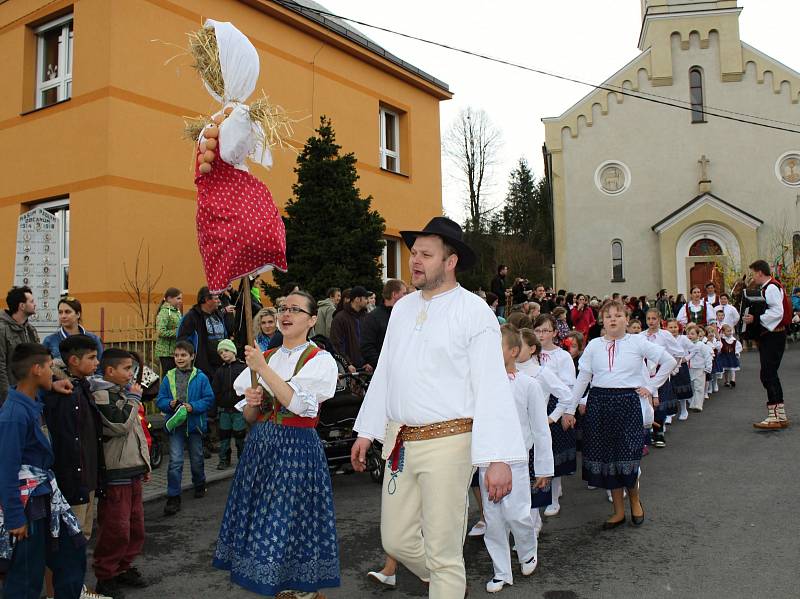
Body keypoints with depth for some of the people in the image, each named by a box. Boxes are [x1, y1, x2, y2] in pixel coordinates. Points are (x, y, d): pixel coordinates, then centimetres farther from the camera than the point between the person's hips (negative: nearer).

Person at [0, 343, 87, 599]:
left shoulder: (32, 403, 3)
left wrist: (52, 385, 14)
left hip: (45, 498, 9)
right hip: (26, 504, -9)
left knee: (72, 551, 17)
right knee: (26, 575, 4)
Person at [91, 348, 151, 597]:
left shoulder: (122, 392, 16)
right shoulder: (101, 394, -12)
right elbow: (121, 425, -23)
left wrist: (145, 464, 23)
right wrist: (134, 398, -10)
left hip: (133, 471, 9)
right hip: (115, 474, -9)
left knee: (136, 526, 14)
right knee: (116, 529, -2)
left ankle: (124, 568, 28)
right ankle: (105, 577, 13)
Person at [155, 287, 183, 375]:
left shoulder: (177, 311, 12)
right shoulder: (164, 312, -12)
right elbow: (161, 332, -20)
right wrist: (177, 332, -18)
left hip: (176, 351, 8)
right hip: (166, 352, -8)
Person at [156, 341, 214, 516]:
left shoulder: (200, 377, -5)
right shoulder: (168, 377, 1)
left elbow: (209, 399, -6)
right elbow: (160, 400, 4)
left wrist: (193, 406, -19)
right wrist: (170, 404, -16)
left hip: (194, 424, 0)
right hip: (175, 425, 0)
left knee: (197, 460, 17)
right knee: (175, 462, -7)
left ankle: (199, 485, 41)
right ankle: (173, 498, 1)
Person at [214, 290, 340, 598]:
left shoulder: (321, 360, -5)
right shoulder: (265, 357, 11)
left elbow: (299, 404, -22)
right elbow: (249, 417, 14)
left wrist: (263, 369, -20)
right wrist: (252, 403, -9)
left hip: (296, 448, -6)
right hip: (260, 446, 6)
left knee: (292, 523, -1)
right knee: (261, 522, 11)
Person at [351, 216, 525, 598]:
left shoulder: (474, 312, -9)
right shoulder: (402, 308, 11)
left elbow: (491, 386, -14)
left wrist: (499, 459, -19)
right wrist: (367, 432, 17)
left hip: (446, 442, -6)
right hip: (400, 442, 7)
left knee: (443, 554, 4)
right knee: (396, 541, 17)